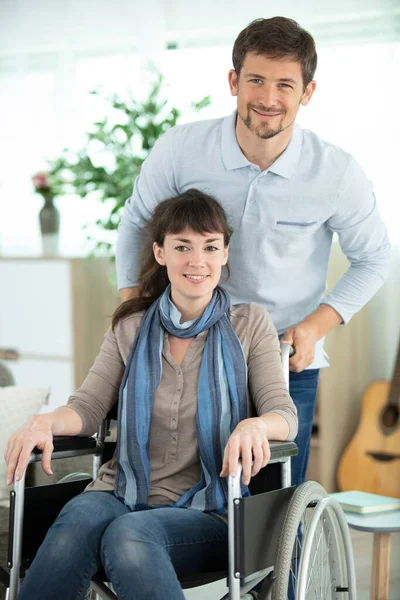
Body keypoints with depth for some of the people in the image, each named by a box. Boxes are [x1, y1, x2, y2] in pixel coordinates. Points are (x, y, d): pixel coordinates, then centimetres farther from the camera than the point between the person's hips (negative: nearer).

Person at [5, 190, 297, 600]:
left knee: (129, 533, -38)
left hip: (207, 511, -2)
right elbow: (89, 405, 7)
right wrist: (45, 423, -18)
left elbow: (285, 415, -2)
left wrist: (255, 426, -28)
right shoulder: (130, 327, 14)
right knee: (79, 519, -35)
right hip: (122, 494, 2)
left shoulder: (250, 324, 7)